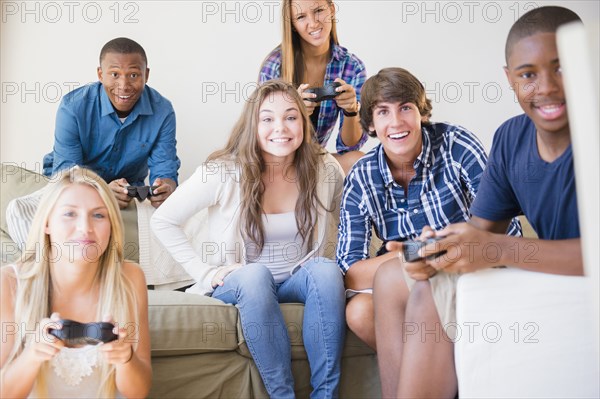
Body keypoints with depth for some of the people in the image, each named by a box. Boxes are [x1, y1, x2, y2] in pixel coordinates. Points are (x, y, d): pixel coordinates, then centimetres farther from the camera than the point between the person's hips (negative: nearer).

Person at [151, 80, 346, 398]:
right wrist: (205, 273, -11)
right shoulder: (223, 171, -13)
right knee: (255, 274, -36)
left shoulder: (325, 170, -6)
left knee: (326, 270, -31)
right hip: (240, 284, -2)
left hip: (300, 279, 2)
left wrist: (322, 259, 0)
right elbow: (163, 221, -7)